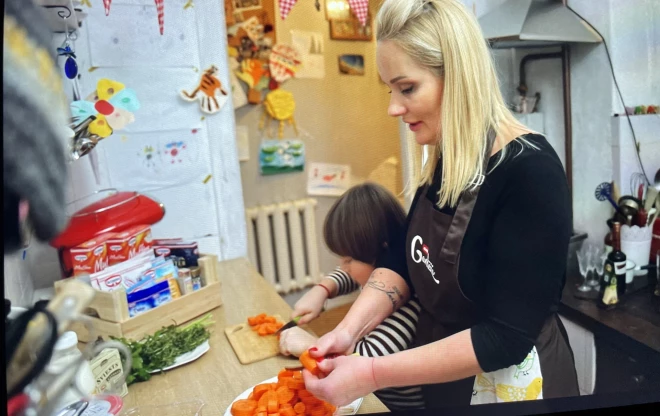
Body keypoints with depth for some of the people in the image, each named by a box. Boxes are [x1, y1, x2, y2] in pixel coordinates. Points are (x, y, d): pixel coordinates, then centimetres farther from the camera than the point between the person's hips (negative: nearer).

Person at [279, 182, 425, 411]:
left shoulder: (409, 296, -31)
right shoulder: (378, 269, -5)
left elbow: (371, 358, -36)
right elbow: (348, 275, 16)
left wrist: (310, 344, -24)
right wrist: (321, 290, -3)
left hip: (398, 405, -7)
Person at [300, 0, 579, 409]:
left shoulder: (530, 172, -26)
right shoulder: (442, 162, -3)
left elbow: (507, 336, -26)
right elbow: (407, 264, 1)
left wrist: (371, 374, -27)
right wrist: (349, 329, -13)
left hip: (511, 382, -6)